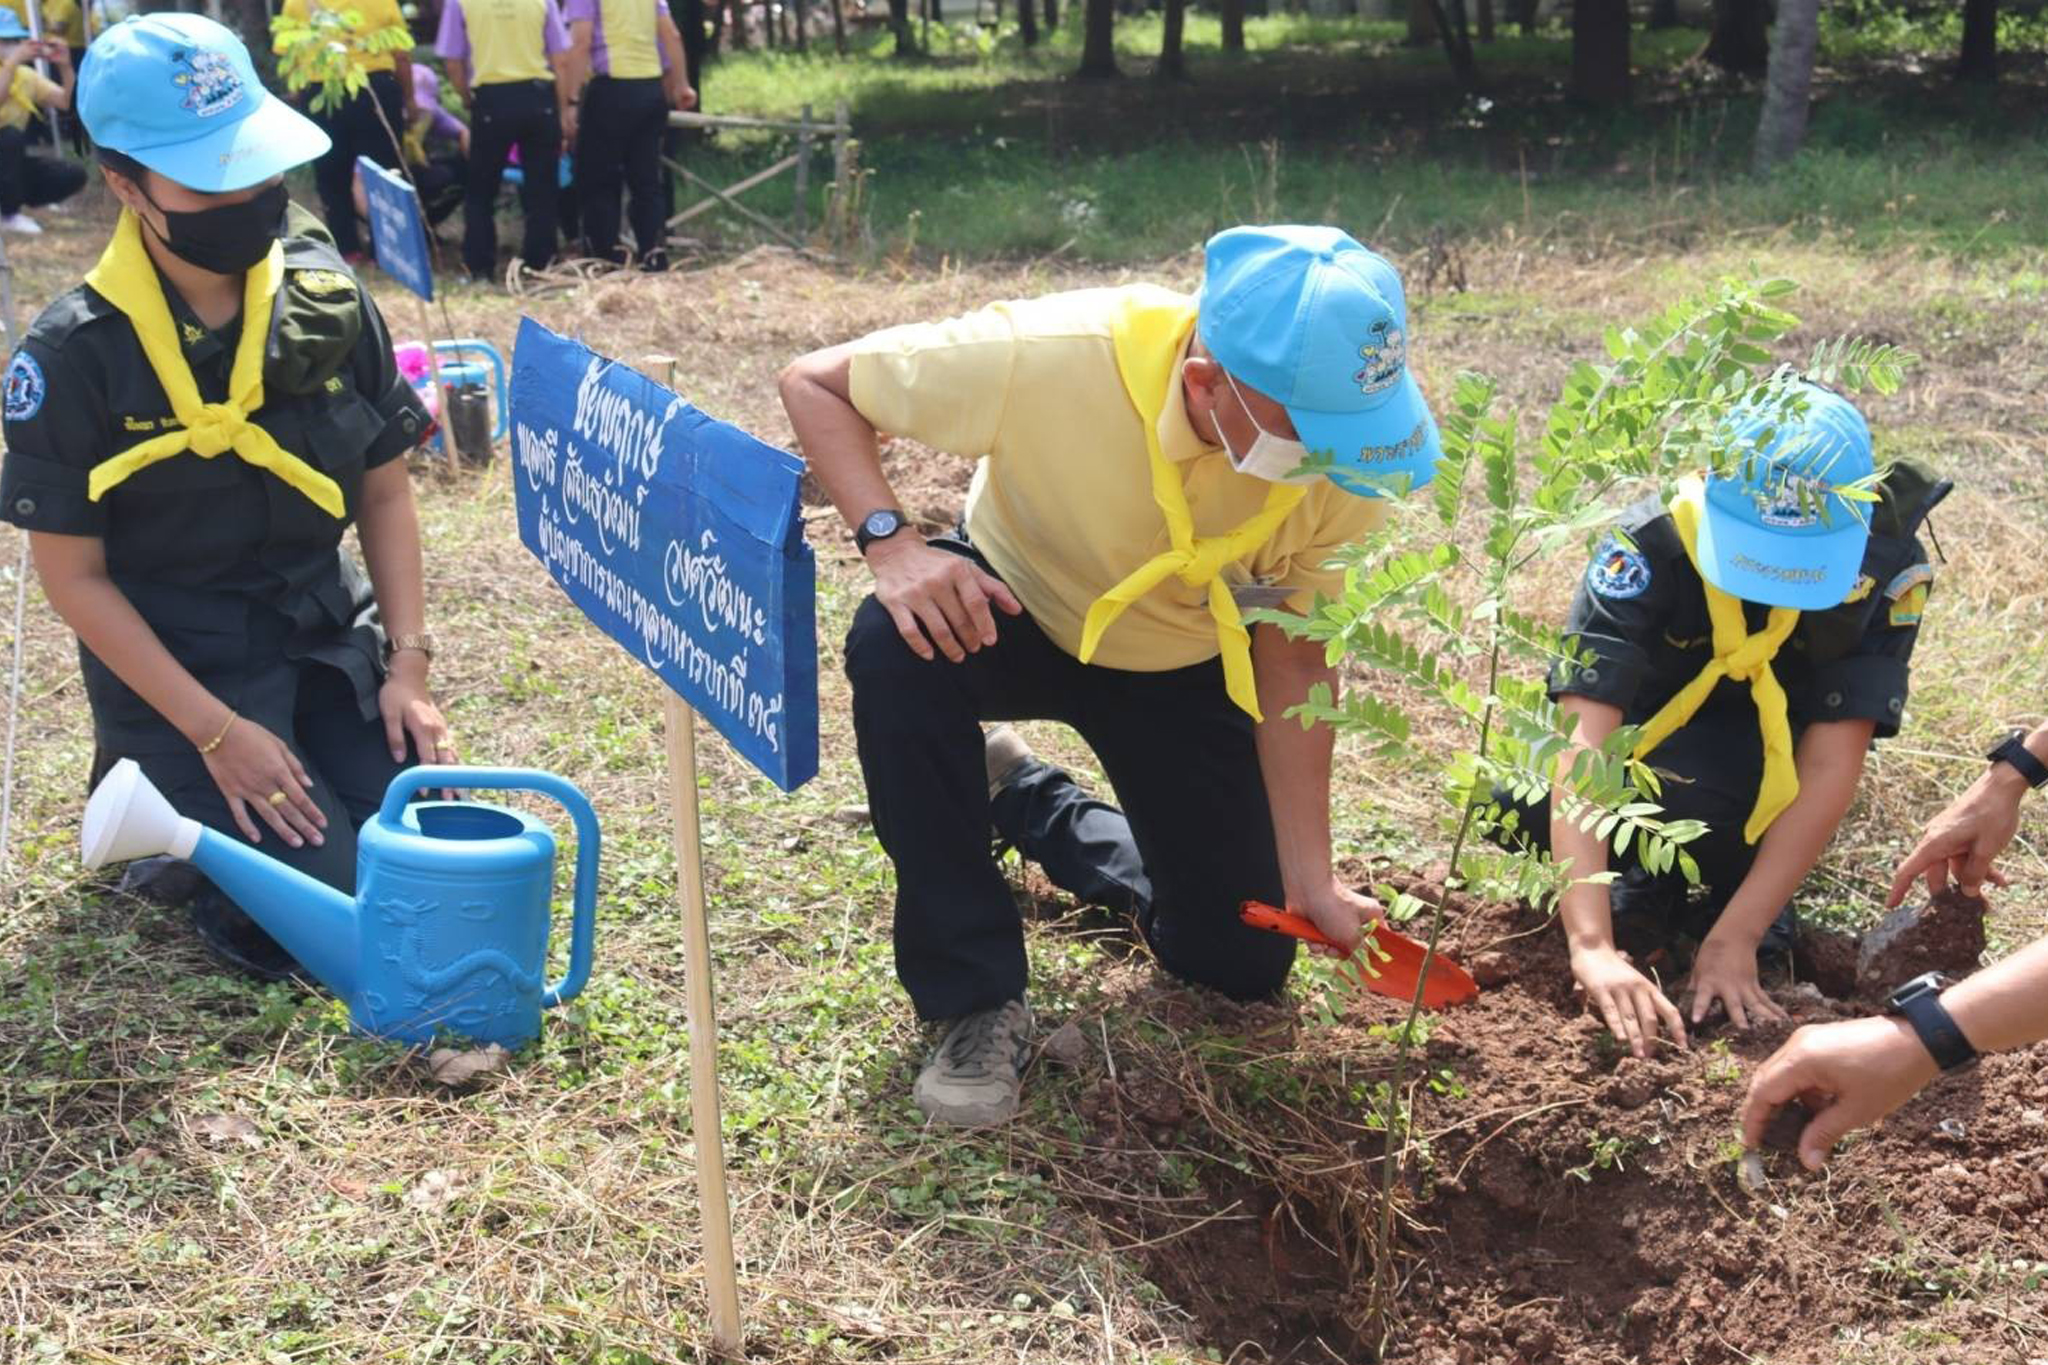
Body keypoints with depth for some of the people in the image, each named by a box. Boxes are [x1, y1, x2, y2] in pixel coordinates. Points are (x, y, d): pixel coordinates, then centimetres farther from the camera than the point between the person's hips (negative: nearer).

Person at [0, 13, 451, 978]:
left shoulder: (328, 301, -4)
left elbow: (383, 492, 4)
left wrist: (409, 662, -6)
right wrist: (215, 731, -17)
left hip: (328, 642, 5)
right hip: (173, 664, -4)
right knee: (338, 909, -16)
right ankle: (159, 802, 13)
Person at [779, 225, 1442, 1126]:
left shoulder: (1343, 451, -28)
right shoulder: (1047, 358, -37)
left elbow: (1294, 660, -19)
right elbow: (814, 383, -26)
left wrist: (1310, 881, -21)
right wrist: (890, 544, -41)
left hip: (1184, 667, 2)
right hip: (1016, 612, -2)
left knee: (1244, 962, 0)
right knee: (894, 647, -37)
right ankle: (976, 997, -20)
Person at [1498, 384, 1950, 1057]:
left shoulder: (1884, 566, -28)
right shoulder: (1649, 548, -33)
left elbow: (1832, 765, -29)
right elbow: (1584, 737, -41)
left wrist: (1734, 937, -37)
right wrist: (1592, 944, -52)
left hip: (1763, 760, 0)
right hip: (1644, 732, 1)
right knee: (1519, 805, -31)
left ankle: (1725, 890, -3)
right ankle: (1650, 876, -1)